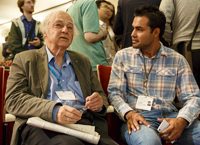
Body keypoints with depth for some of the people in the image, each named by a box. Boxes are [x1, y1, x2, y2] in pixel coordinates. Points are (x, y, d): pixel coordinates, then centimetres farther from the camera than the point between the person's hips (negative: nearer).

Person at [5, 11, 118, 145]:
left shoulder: (83, 61, 23)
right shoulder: (24, 59, 11)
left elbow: (101, 94, 25)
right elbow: (13, 99, -1)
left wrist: (99, 103, -3)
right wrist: (53, 111, -19)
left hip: (85, 124, 5)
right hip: (43, 126, -4)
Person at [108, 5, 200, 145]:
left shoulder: (177, 60, 9)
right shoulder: (123, 56, 10)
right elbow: (115, 92, 4)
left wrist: (182, 120, -16)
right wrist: (129, 113, -17)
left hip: (169, 116, 2)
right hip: (137, 116, -2)